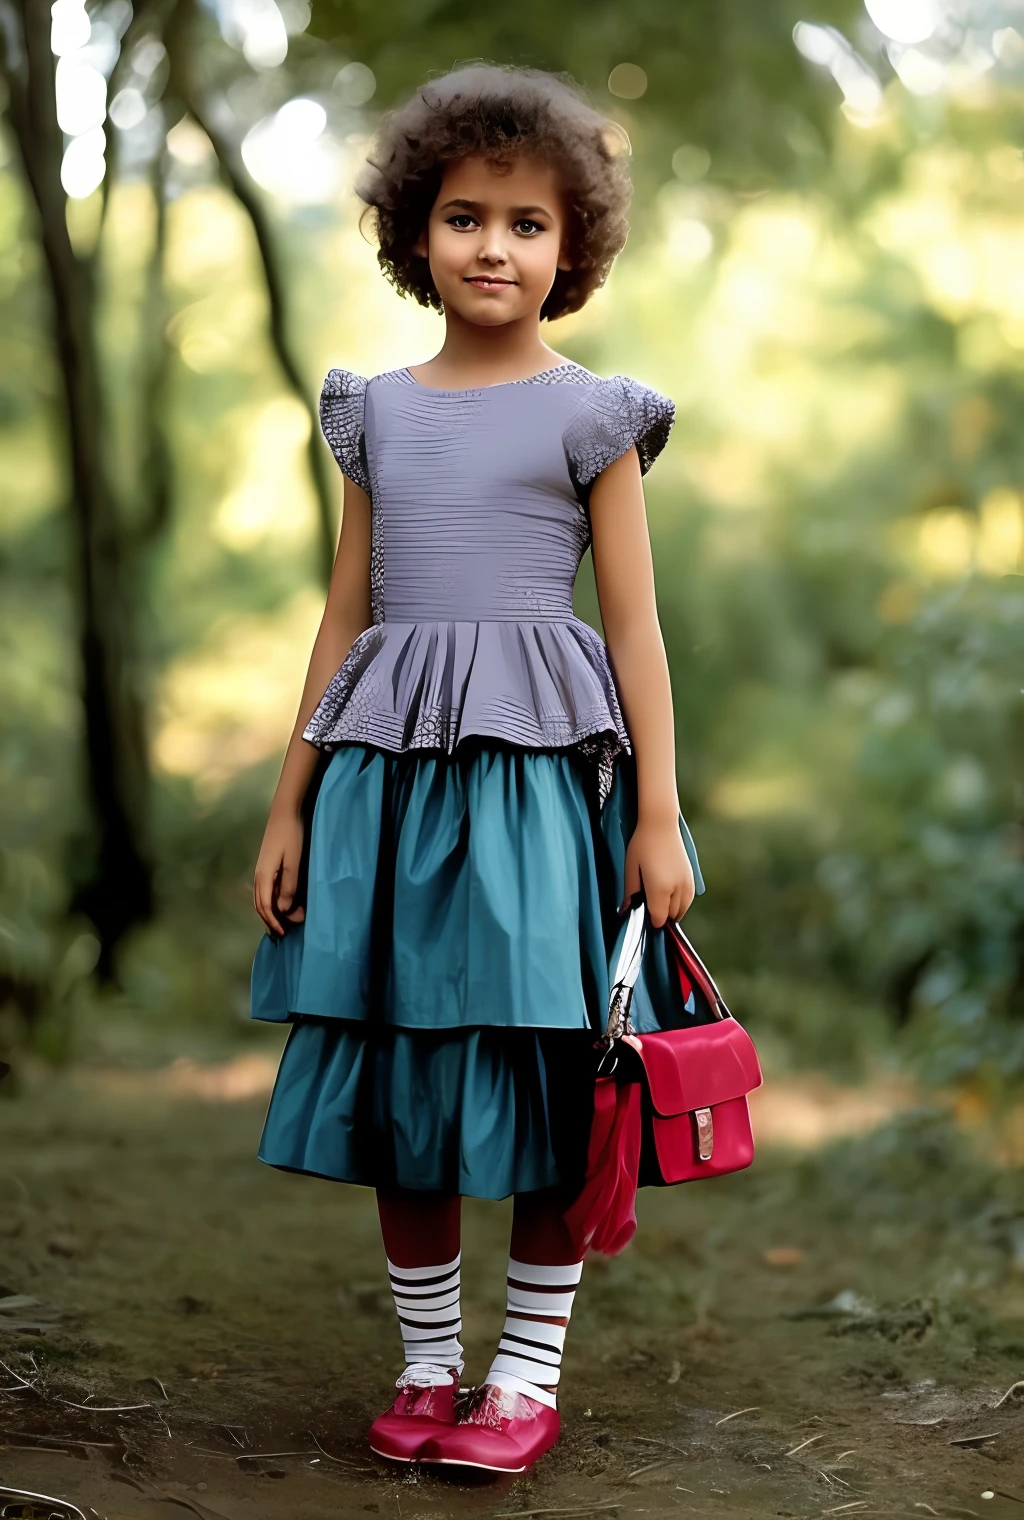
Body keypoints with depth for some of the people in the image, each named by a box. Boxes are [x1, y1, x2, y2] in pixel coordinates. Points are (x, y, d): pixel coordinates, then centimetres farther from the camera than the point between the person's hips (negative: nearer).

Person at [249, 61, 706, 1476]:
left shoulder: (590, 415, 2)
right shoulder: (376, 415, 12)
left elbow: (635, 626, 0)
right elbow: (345, 620, 14)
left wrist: (658, 818, -5)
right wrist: (289, 807, 11)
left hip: (539, 771, -3)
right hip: (390, 772, 4)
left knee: (540, 1088, 0)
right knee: (395, 1088, 7)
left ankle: (527, 1375, 15)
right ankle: (426, 1365, 22)